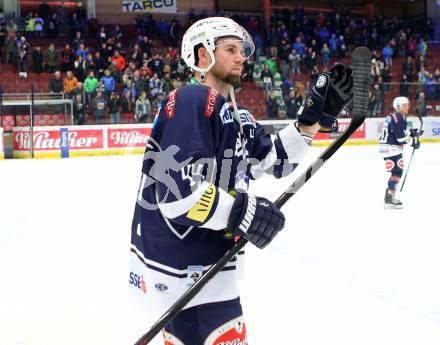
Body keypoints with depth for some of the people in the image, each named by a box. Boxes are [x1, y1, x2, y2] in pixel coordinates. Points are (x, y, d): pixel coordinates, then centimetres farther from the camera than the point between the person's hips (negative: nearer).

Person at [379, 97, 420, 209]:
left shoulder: (393, 116, 17)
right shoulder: (399, 117, -14)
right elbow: (400, 136, -20)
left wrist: (411, 133, 11)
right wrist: (413, 142, -9)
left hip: (386, 147, 10)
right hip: (391, 148, -10)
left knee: (396, 171, 17)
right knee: (397, 171, -11)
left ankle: (389, 195, 23)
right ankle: (390, 197, -16)